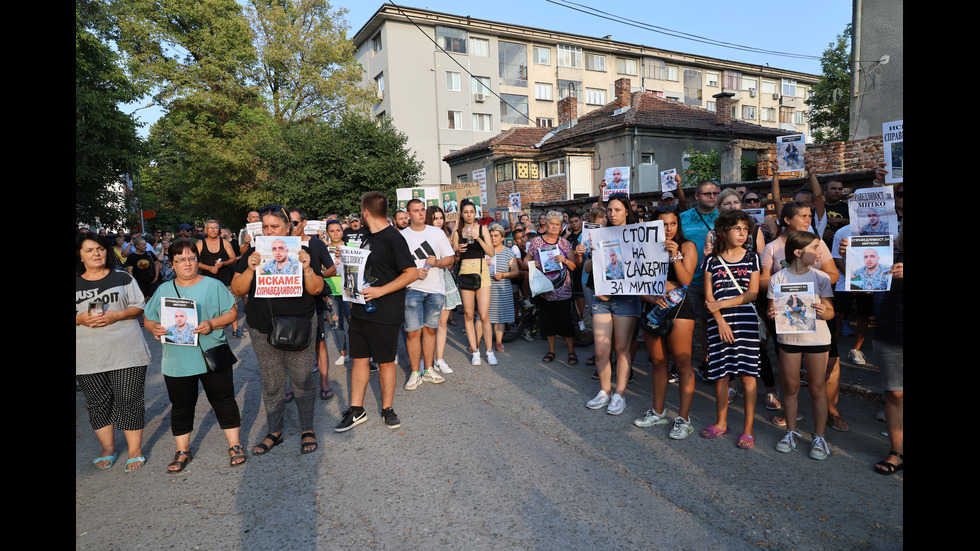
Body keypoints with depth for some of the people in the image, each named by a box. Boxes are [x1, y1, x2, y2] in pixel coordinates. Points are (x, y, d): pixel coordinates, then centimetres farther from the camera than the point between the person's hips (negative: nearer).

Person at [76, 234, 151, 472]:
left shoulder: (122, 278, 5)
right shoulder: (76, 284, 9)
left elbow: (139, 306, 3)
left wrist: (116, 315, -14)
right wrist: (81, 319, -11)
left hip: (126, 352, -2)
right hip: (87, 356, 2)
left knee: (128, 400, -1)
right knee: (98, 403, 10)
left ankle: (135, 450, 10)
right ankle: (108, 449, 27)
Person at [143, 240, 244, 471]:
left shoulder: (213, 285, 0)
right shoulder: (163, 290, 9)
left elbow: (232, 312, -2)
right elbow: (147, 319, 12)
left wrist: (212, 324, -19)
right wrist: (154, 328, -11)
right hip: (177, 361, 3)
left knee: (223, 400, 5)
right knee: (181, 406, 13)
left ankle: (235, 445, 17)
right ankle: (182, 451, 28)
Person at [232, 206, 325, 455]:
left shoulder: (300, 252, 1)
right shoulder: (252, 254, 6)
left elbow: (316, 289, -3)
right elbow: (237, 290, 0)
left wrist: (307, 268, -21)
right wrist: (251, 269, -16)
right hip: (262, 328, 2)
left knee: (302, 379, 4)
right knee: (271, 383, 10)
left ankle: (307, 430, 20)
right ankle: (274, 432, 26)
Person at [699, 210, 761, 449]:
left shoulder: (752, 258, 6)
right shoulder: (712, 260, 5)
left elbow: (752, 293, -3)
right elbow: (709, 296, 1)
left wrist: (722, 303, -11)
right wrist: (721, 322, -9)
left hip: (746, 322, -1)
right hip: (718, 323, 1)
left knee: (747, 373, -1)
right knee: (720, 372, 7)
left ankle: (748, 429, 8)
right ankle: (721, 423, 23)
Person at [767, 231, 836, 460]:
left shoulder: (820, 277, -2)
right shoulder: (777, 278, -3)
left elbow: (830, 311, -1)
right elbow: (772, 308, 2)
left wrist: (824, 312, -23)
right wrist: (772, 313, -21)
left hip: (817, 337, 0)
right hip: (788, 337, 0)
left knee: (817, 388, 6)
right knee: (790, 387, 10)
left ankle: (819, 437, 20)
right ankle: (791, 432, 26)